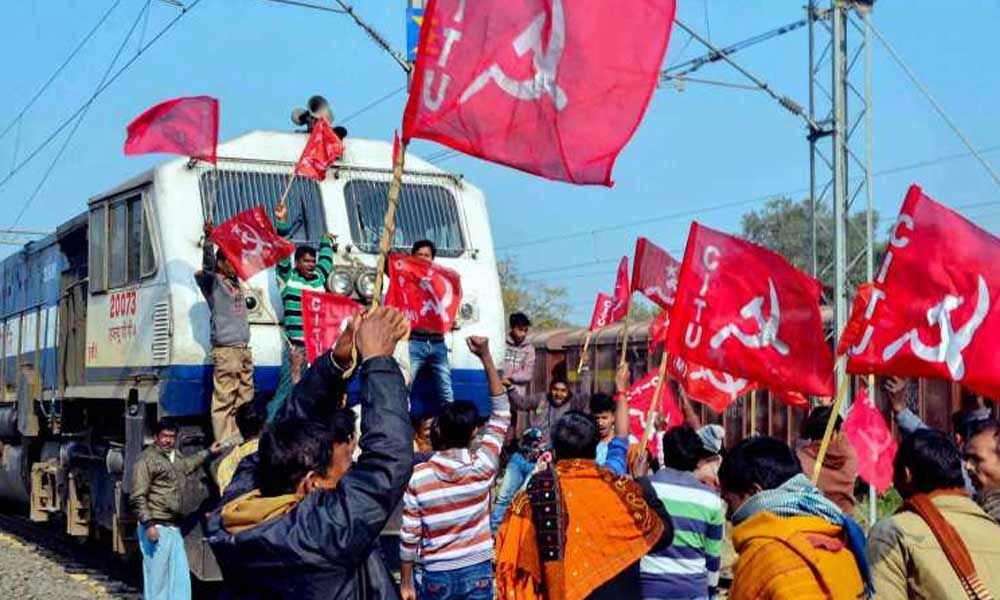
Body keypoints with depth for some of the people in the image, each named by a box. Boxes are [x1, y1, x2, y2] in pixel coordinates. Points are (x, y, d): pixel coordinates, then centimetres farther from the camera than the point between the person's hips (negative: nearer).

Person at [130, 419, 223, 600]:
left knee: (180, 578, 5)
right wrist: (148, 524, -20)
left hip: (174, 528, 8)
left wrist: (208, 452, 49)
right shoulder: (147, 459, -7)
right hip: (156, 528, -8)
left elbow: (188, 465, 45)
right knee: (157, 576, -5)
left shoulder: (176, 459, 18)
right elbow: (138, 497, -13)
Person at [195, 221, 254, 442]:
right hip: (225, 350, -8)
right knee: (224, 400, -9)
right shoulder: (212, 281, 0)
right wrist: (208, 239, -37)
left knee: (245, 399, 8)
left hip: (244, 349, 8)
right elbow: (208, 264, -20)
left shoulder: (236, 281, 20)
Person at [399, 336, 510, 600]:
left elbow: (409, 537, -8)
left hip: (438, 575, -1)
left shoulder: (418, 477, -13)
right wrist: (485, 356, -4)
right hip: (478, 571, 1)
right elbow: (502, 413, 0)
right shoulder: (484, 466, -10)